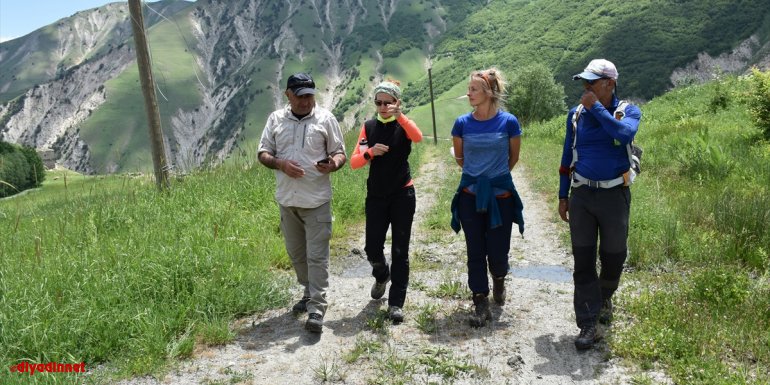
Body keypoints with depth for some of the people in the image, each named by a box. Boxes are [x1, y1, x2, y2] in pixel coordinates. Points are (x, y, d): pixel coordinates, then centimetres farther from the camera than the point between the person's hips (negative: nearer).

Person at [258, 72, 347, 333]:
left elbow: (340, 153, 2)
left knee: (317, 256, -4)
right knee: (296, 253, 16)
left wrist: (333, 165, -22)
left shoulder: (325, 119, -1)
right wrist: (281, 164, -14)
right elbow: (263, 153, 7)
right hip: (286, 200, 4)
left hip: (317, 201, -4)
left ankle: (316, 309, 1)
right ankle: (310, 293, 35)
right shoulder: (276, 119, 6)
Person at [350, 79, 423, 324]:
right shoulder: (369, 127, 4)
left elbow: (418, 137, -27)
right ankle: (382, 276, 38)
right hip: (376, 196, 2)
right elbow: (354, 162, -3)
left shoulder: (403, 126, -2)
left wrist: (399, 115, -40)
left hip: (402, 195, -2)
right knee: (372, 248, 4)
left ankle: (396, 302, 8)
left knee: (400, 250, 0)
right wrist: (370, 152, -22)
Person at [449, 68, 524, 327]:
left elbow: (513, 158, 7)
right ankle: (481, 304, 15)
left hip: (500, 195, -1)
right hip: (471, 196, 1)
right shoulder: (462, 123, -3)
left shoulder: (508, 122, -8)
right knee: (476, 252, 4)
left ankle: (498, 279, 39)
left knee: (498, 251, 4)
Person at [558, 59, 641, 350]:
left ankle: (605, 298, 43)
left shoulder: (629, 111, -3)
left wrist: (596, 107, -21)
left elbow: (624, 134, -27)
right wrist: (563, 196, 9)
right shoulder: (576, 114, 5)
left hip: (614, 195, -1)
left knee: (613, 256, 12)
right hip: (581, 196, 1)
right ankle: (588, 326, 4)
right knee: (583, 261, -1)